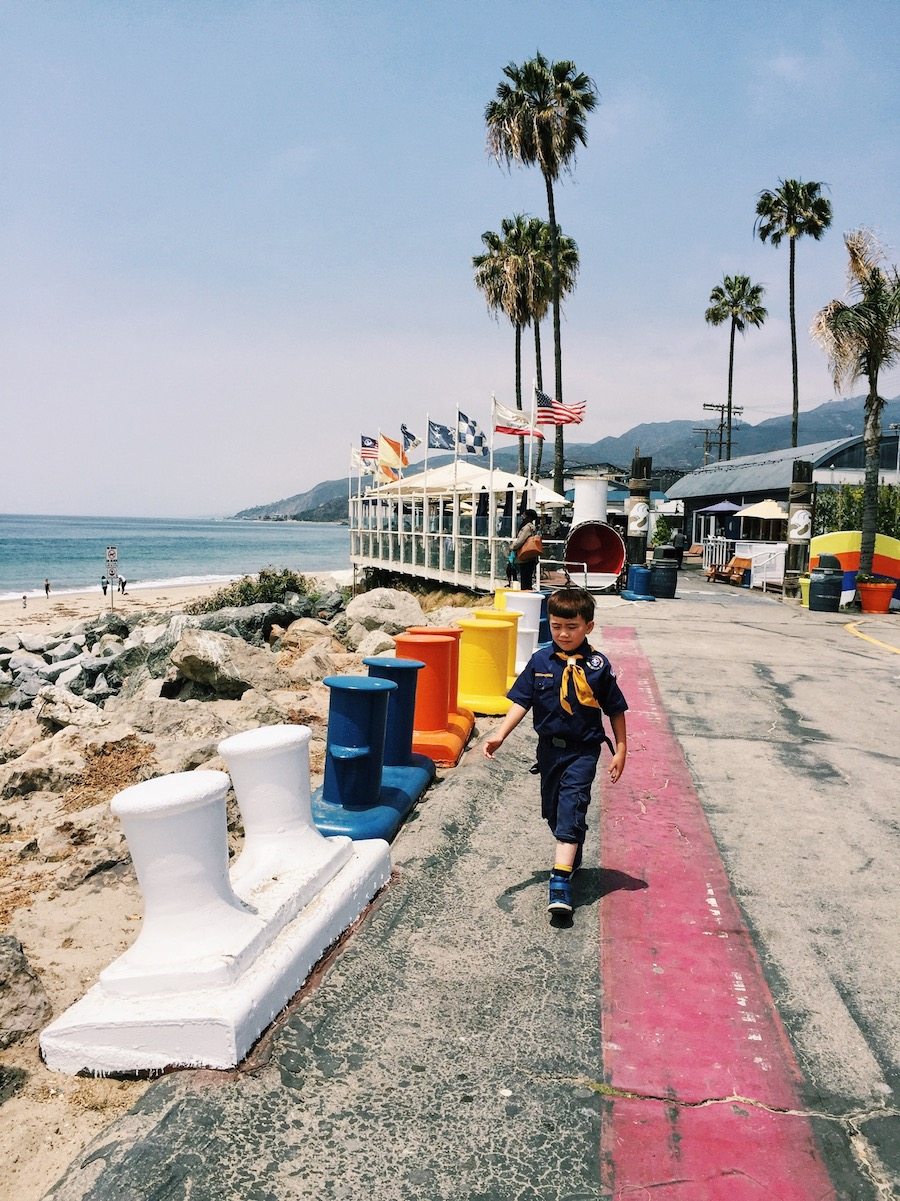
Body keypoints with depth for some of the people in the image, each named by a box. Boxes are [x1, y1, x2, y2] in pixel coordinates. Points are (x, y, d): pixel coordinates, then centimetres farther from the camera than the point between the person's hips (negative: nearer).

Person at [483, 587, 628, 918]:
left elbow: (616, 710, 0)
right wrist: (500, 734, -11)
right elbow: (521, 701, -1)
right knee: (552, 809, 16)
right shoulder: (540, 661, -3)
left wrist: (620, 750, 0)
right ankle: (572, 855, 42)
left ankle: (561, 879, -17)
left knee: (571, 806, -15)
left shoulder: (597, 665, -8)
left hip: (583, 750, -4)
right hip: (549, 747, 4)